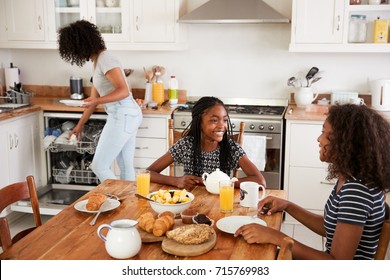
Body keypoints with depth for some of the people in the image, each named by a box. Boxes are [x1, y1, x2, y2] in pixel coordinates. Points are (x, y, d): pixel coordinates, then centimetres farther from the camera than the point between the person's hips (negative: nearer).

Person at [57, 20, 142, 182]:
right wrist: (80, 125, 28)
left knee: (99, 166, -2)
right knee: (126, 168, 12)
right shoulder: (97, 62, 16)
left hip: (123, 116, -10)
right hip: (127, 115, 10)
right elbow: (93, 99, 23)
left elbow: (124, 91, -20)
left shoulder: (105, 60, -13)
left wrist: (98, 101, -31)